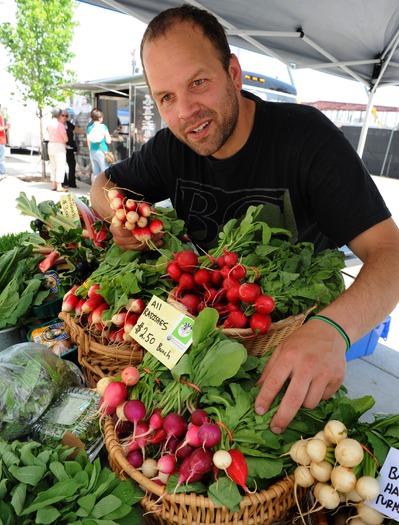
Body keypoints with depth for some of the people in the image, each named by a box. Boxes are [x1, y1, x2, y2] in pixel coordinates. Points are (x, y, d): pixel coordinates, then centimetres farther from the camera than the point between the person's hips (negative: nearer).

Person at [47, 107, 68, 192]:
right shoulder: (60, 124, -14)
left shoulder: (50, 123, 10)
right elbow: (66, 139, -14)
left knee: (53, 165, 14)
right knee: (60, 166, -4)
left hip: (50, 145, 8)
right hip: (59, 146, -8)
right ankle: (59, 186, -4)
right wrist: (65, 140, 5)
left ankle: (53, 185, 19)